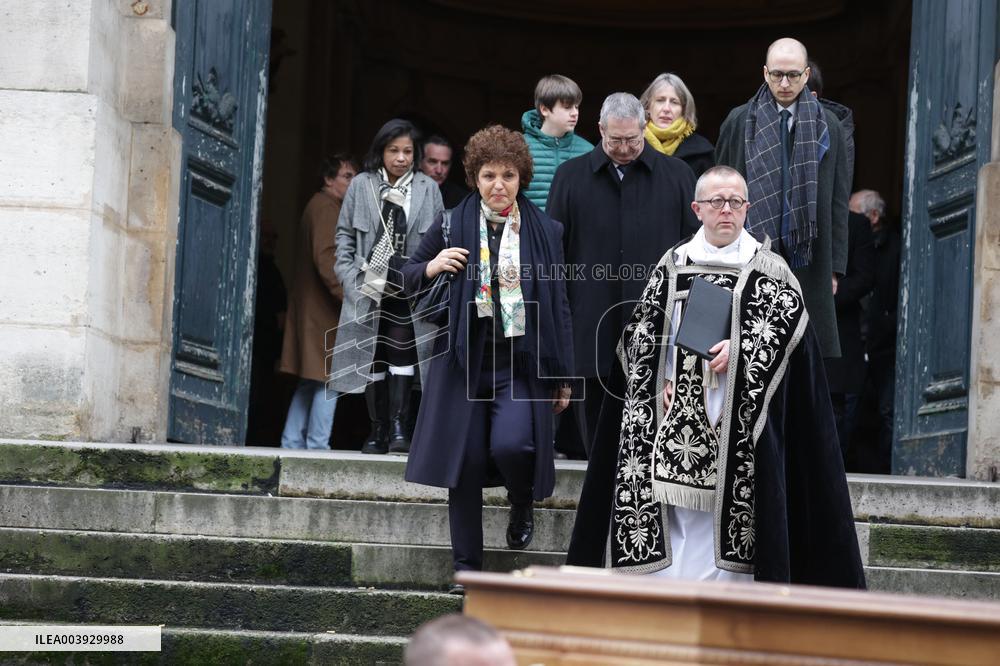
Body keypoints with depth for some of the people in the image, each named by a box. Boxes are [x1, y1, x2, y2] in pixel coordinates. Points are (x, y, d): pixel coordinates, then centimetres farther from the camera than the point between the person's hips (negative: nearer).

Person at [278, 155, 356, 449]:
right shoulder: (326, 208, -11)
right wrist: (350, 297, -25)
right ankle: (317, 445, -9)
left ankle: (291, 443, 13)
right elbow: (326, 259, -22)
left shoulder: (319, 206, 22)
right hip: (325, 311, -11)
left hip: (311, 311, 11)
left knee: (311, 382, 12)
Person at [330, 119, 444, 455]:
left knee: (401, 352, -11)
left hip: (409, 290, -1)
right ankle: (378, 430, 10)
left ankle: (398, 425, -9)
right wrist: (350, 275, -2)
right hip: (369, 289, 1)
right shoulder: (361, 185, 6)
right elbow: (345, 233, 9)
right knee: (373, 358, 4)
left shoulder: (428, 189, 5)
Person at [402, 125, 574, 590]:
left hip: (521, 363, -1)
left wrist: (562, 376, 6)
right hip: (464, 358, 1)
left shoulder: (544, 232, 5)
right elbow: (406, 279, 13)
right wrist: (432, 267, -10)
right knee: (466, 462, 1)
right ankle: (467, 566, 13)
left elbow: (559, 306, 8)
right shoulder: (452, 225, 4)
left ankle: (522, 505, 14)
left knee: (511, 444, -22)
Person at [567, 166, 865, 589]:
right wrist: (658, 384, -2)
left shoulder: (767, 267, 4)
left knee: (731, 492, -7)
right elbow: (643, 332, 11)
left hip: (739, 411, -2)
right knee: (680, 500, 1)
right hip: (679, 407, 2)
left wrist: (740, 348, -20)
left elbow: (790, 313, -9)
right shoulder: (673, 264, 11)